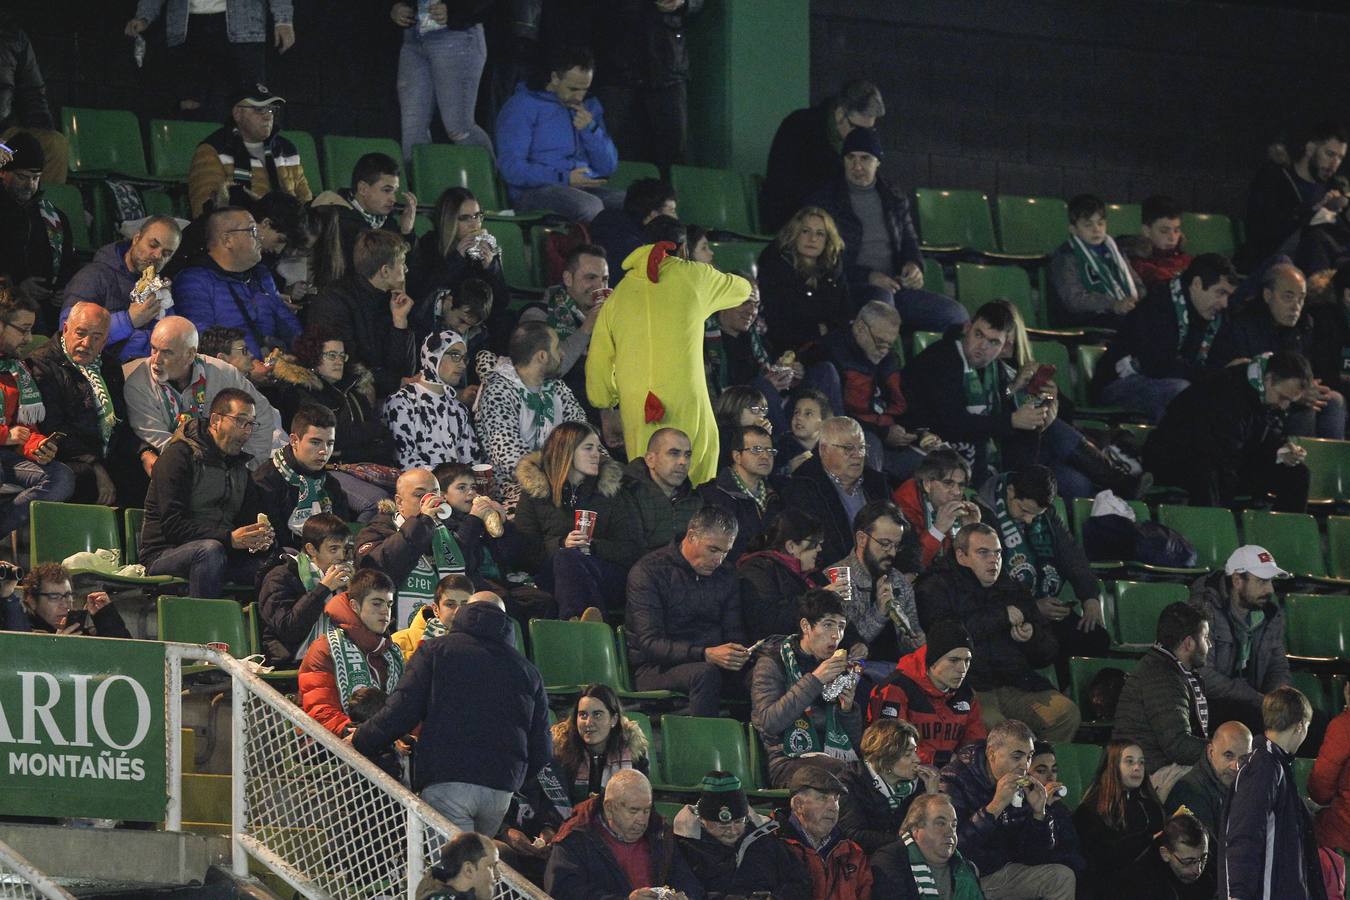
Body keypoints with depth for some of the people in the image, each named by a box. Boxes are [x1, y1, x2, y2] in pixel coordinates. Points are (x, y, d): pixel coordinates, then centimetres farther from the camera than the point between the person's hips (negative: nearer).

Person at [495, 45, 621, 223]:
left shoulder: (590, 107, 21)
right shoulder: (523, 106, 2)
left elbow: (608, 168, 18)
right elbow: (511, 167, -9)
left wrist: (590, 129, 1)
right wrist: (564, 178, -17)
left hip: (586, 188, 6)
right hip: (537, 190, -6)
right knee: (589, 207, -38)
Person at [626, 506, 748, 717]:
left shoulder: (724, 578, 16)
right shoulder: (649, 571, -5)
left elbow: (735, 636, 16)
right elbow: (650, 643, -15)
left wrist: (741, 656, -11)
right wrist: (706, 655, -28)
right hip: (654, 670, -5)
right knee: (705, 674, -37)